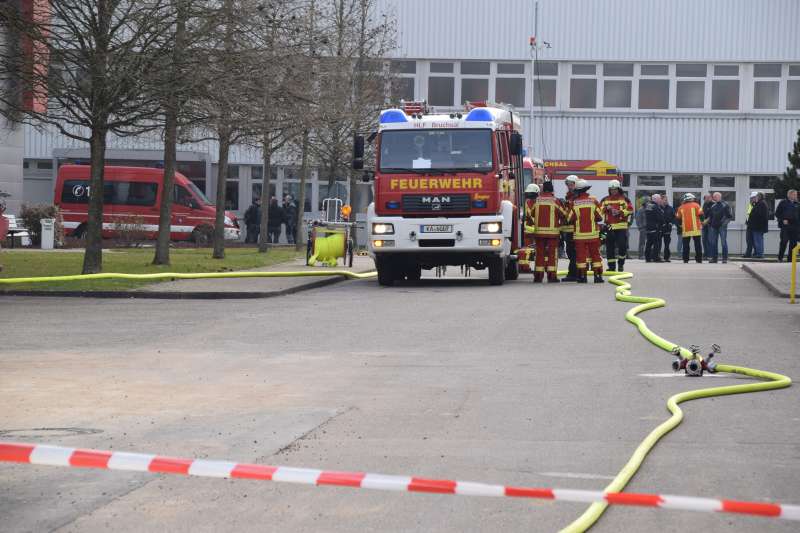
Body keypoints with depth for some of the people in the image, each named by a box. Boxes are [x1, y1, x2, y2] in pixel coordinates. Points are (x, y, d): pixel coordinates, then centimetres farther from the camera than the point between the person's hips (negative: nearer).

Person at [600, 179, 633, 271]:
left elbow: (630, 209, -3)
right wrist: (606, 208, -12)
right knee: (610, 247, 3)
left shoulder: (624, 199, 5)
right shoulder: (605, 200, 12)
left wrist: (620, 212, -15)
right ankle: (611, 266, 11)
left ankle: (621, 264, 10)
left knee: (622, 246, -7)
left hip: (621, 227, -2)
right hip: (609, 226, 2)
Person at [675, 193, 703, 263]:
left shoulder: (681, 207, 8)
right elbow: (701, 214, -8)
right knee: (698, 244, 3)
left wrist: (680, 224, 27)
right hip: (695, 229, -3)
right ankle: (699, 259, 0)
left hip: (685, 230, 3)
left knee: (686, 245, 9)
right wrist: (702, 222, 10)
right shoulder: (695, 205, -2)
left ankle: (685, 259, 6)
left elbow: (678, 218, 11)